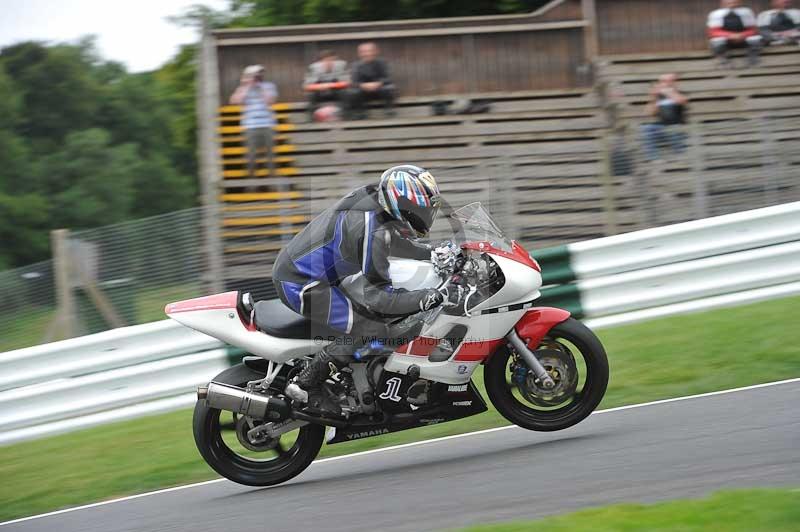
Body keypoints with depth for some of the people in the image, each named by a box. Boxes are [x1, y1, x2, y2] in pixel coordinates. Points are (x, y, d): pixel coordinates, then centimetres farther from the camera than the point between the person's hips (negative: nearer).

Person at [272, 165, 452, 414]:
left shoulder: (372, 195, 0)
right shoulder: (373, 232, -27)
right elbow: (378, 297, -24)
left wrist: (431, 253, 19)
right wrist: (426, 299, -23)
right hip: (300, 285, -10)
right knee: (372, 327, -18)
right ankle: (305, 385, -9)